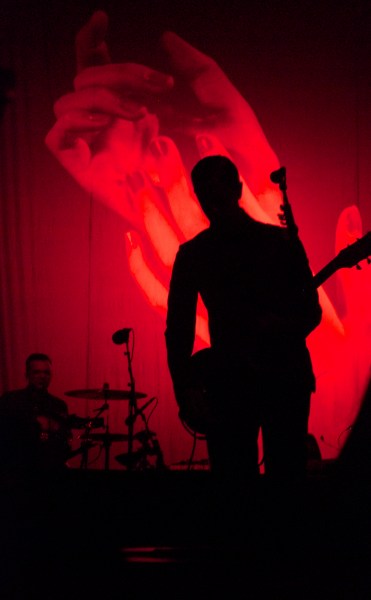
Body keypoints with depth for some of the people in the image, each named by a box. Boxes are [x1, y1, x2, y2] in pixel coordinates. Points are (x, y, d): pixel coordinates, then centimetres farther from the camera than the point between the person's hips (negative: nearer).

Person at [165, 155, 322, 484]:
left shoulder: (281, 242, 4)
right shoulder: (192, 255, 7)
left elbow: (312, 311, 5)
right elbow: (178, 328, 6)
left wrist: (282, 327, -16)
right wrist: (186, 388, -6)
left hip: (286, 378, -1)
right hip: (228, 382, 1)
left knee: (287, 471, -3)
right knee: (233, 471, 0)